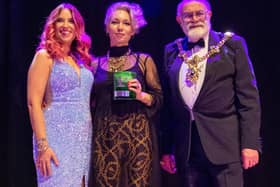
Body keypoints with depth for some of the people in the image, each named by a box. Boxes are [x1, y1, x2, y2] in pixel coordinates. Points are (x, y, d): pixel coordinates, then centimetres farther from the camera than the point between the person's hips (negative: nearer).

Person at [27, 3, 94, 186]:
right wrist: (42, 145, -18)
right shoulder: (45, 57, -3)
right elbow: (34, 103, -10)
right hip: (57, 137, -6)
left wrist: (91, 137, 7)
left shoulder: (81, 58, 14)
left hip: (84, 138, 6)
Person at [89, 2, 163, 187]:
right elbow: (91, 103, 14)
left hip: (138, 135, -1)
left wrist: (141, 95, -11)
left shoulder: (144, 60, 7)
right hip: (105, 136, 1)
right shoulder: (96, 64, 11)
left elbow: (159, 99, 6)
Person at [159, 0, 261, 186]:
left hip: (224, 143, -3)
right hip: (185, 148, 3)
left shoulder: (232, 44, 2)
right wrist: (166, 148, 9)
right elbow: (168, 102, 12)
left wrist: (250, 143, -9)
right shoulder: (171, 51, 12)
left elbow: (249, 97, -2)